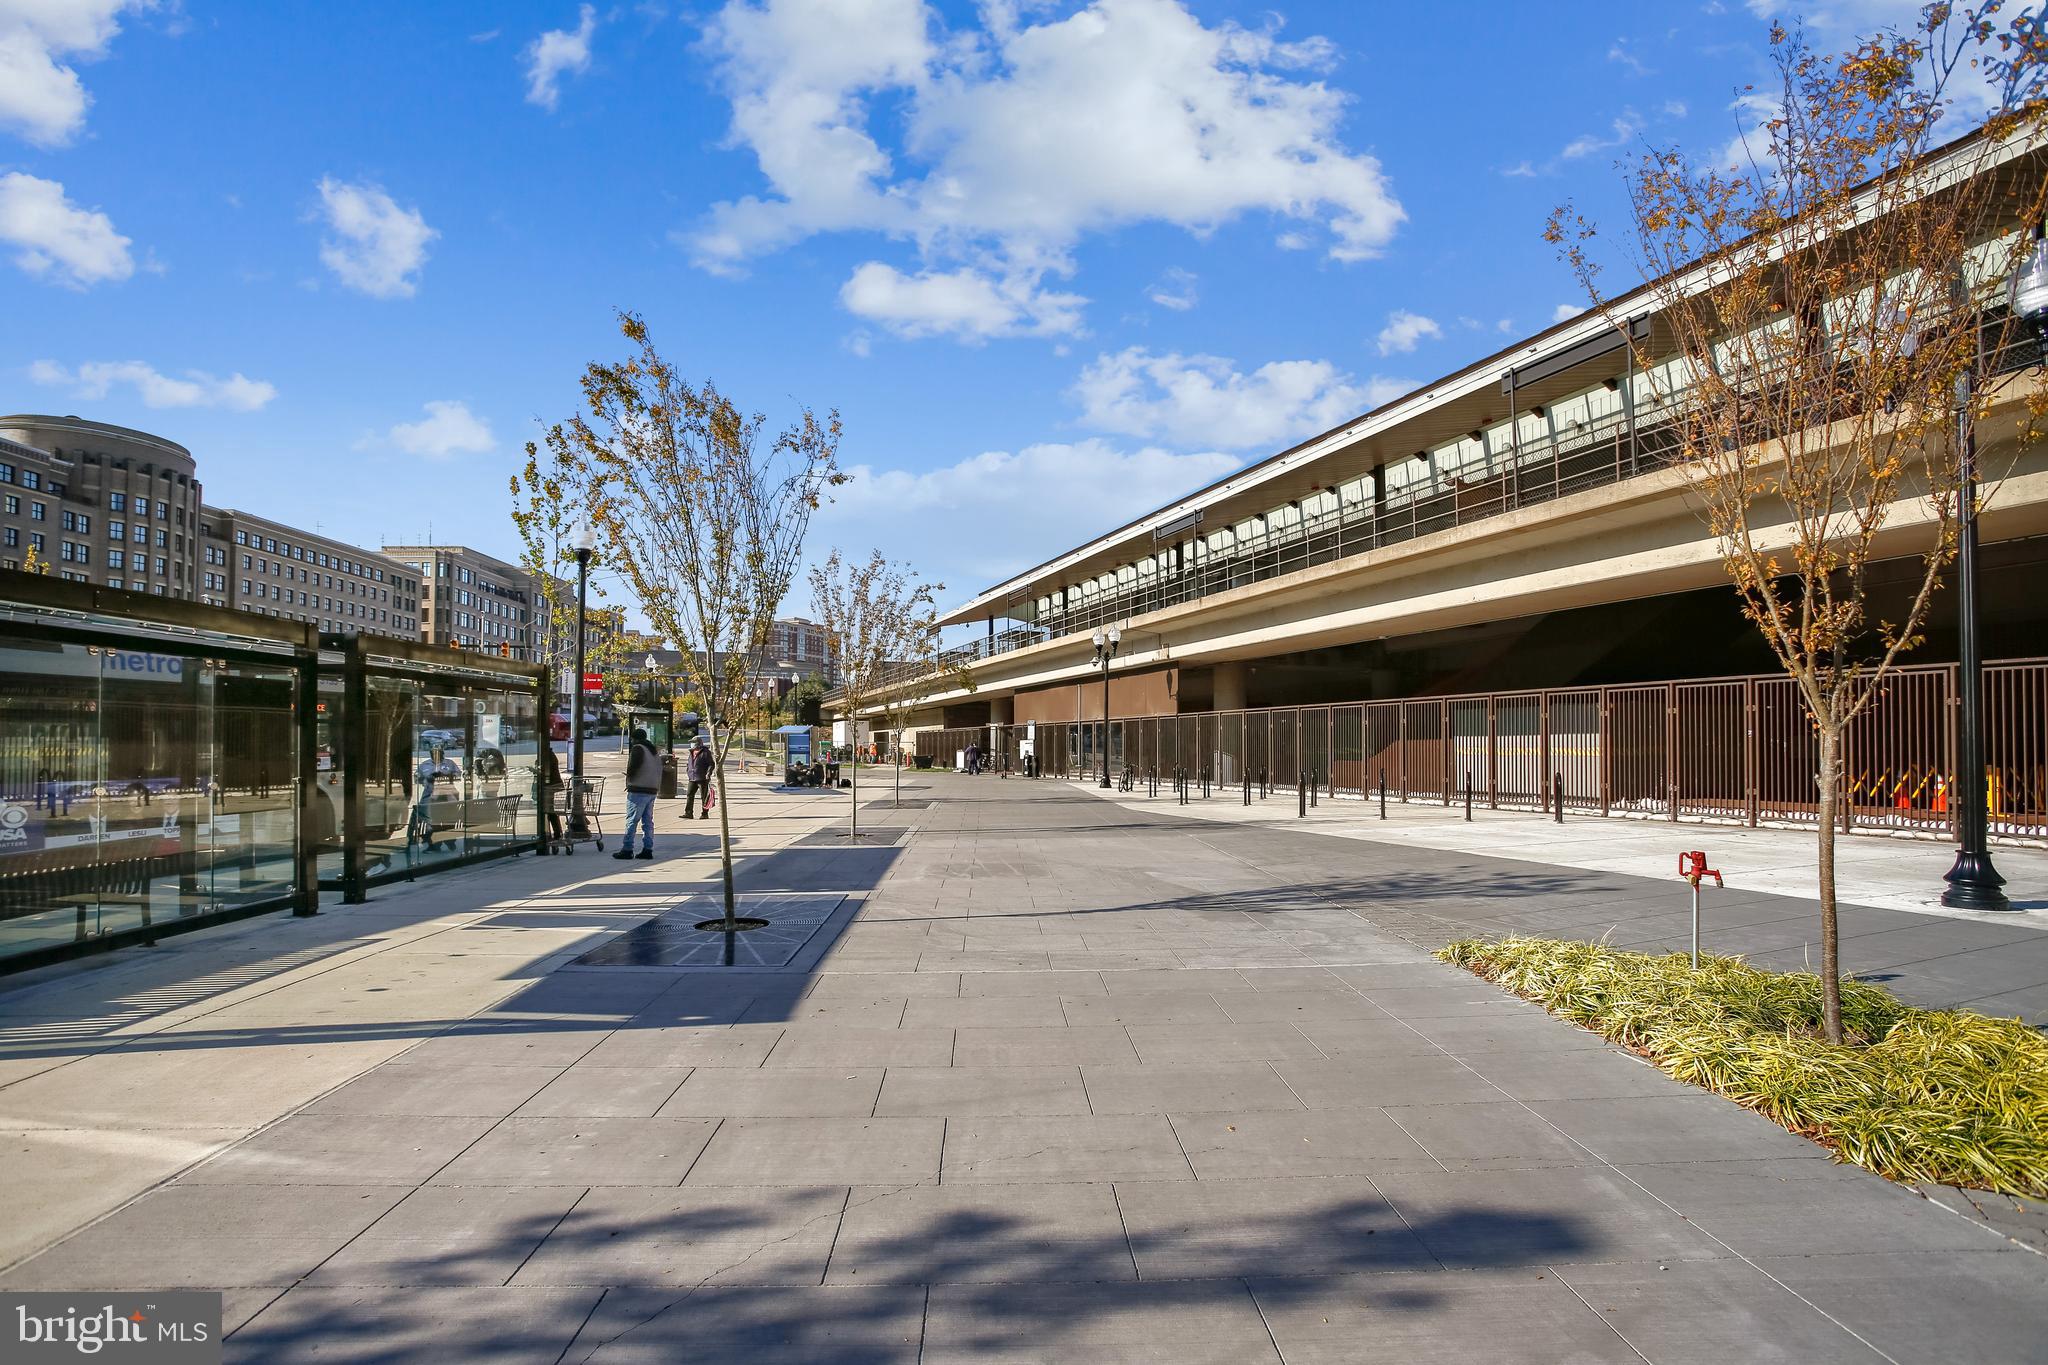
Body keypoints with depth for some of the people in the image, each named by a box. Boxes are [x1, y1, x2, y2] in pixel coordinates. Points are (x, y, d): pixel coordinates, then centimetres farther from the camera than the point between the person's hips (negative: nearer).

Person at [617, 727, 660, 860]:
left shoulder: (637, 749, -8)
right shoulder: (654, 751, 18)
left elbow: (632, 767, -17)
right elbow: (659, 770, 18)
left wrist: (629, 778, 1)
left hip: (638, 790, -8)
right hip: (652, 789, 8)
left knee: (631, 820, -6)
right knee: (648, 821, 10)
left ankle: (627, 849, -7)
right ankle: (647, 849, 9)